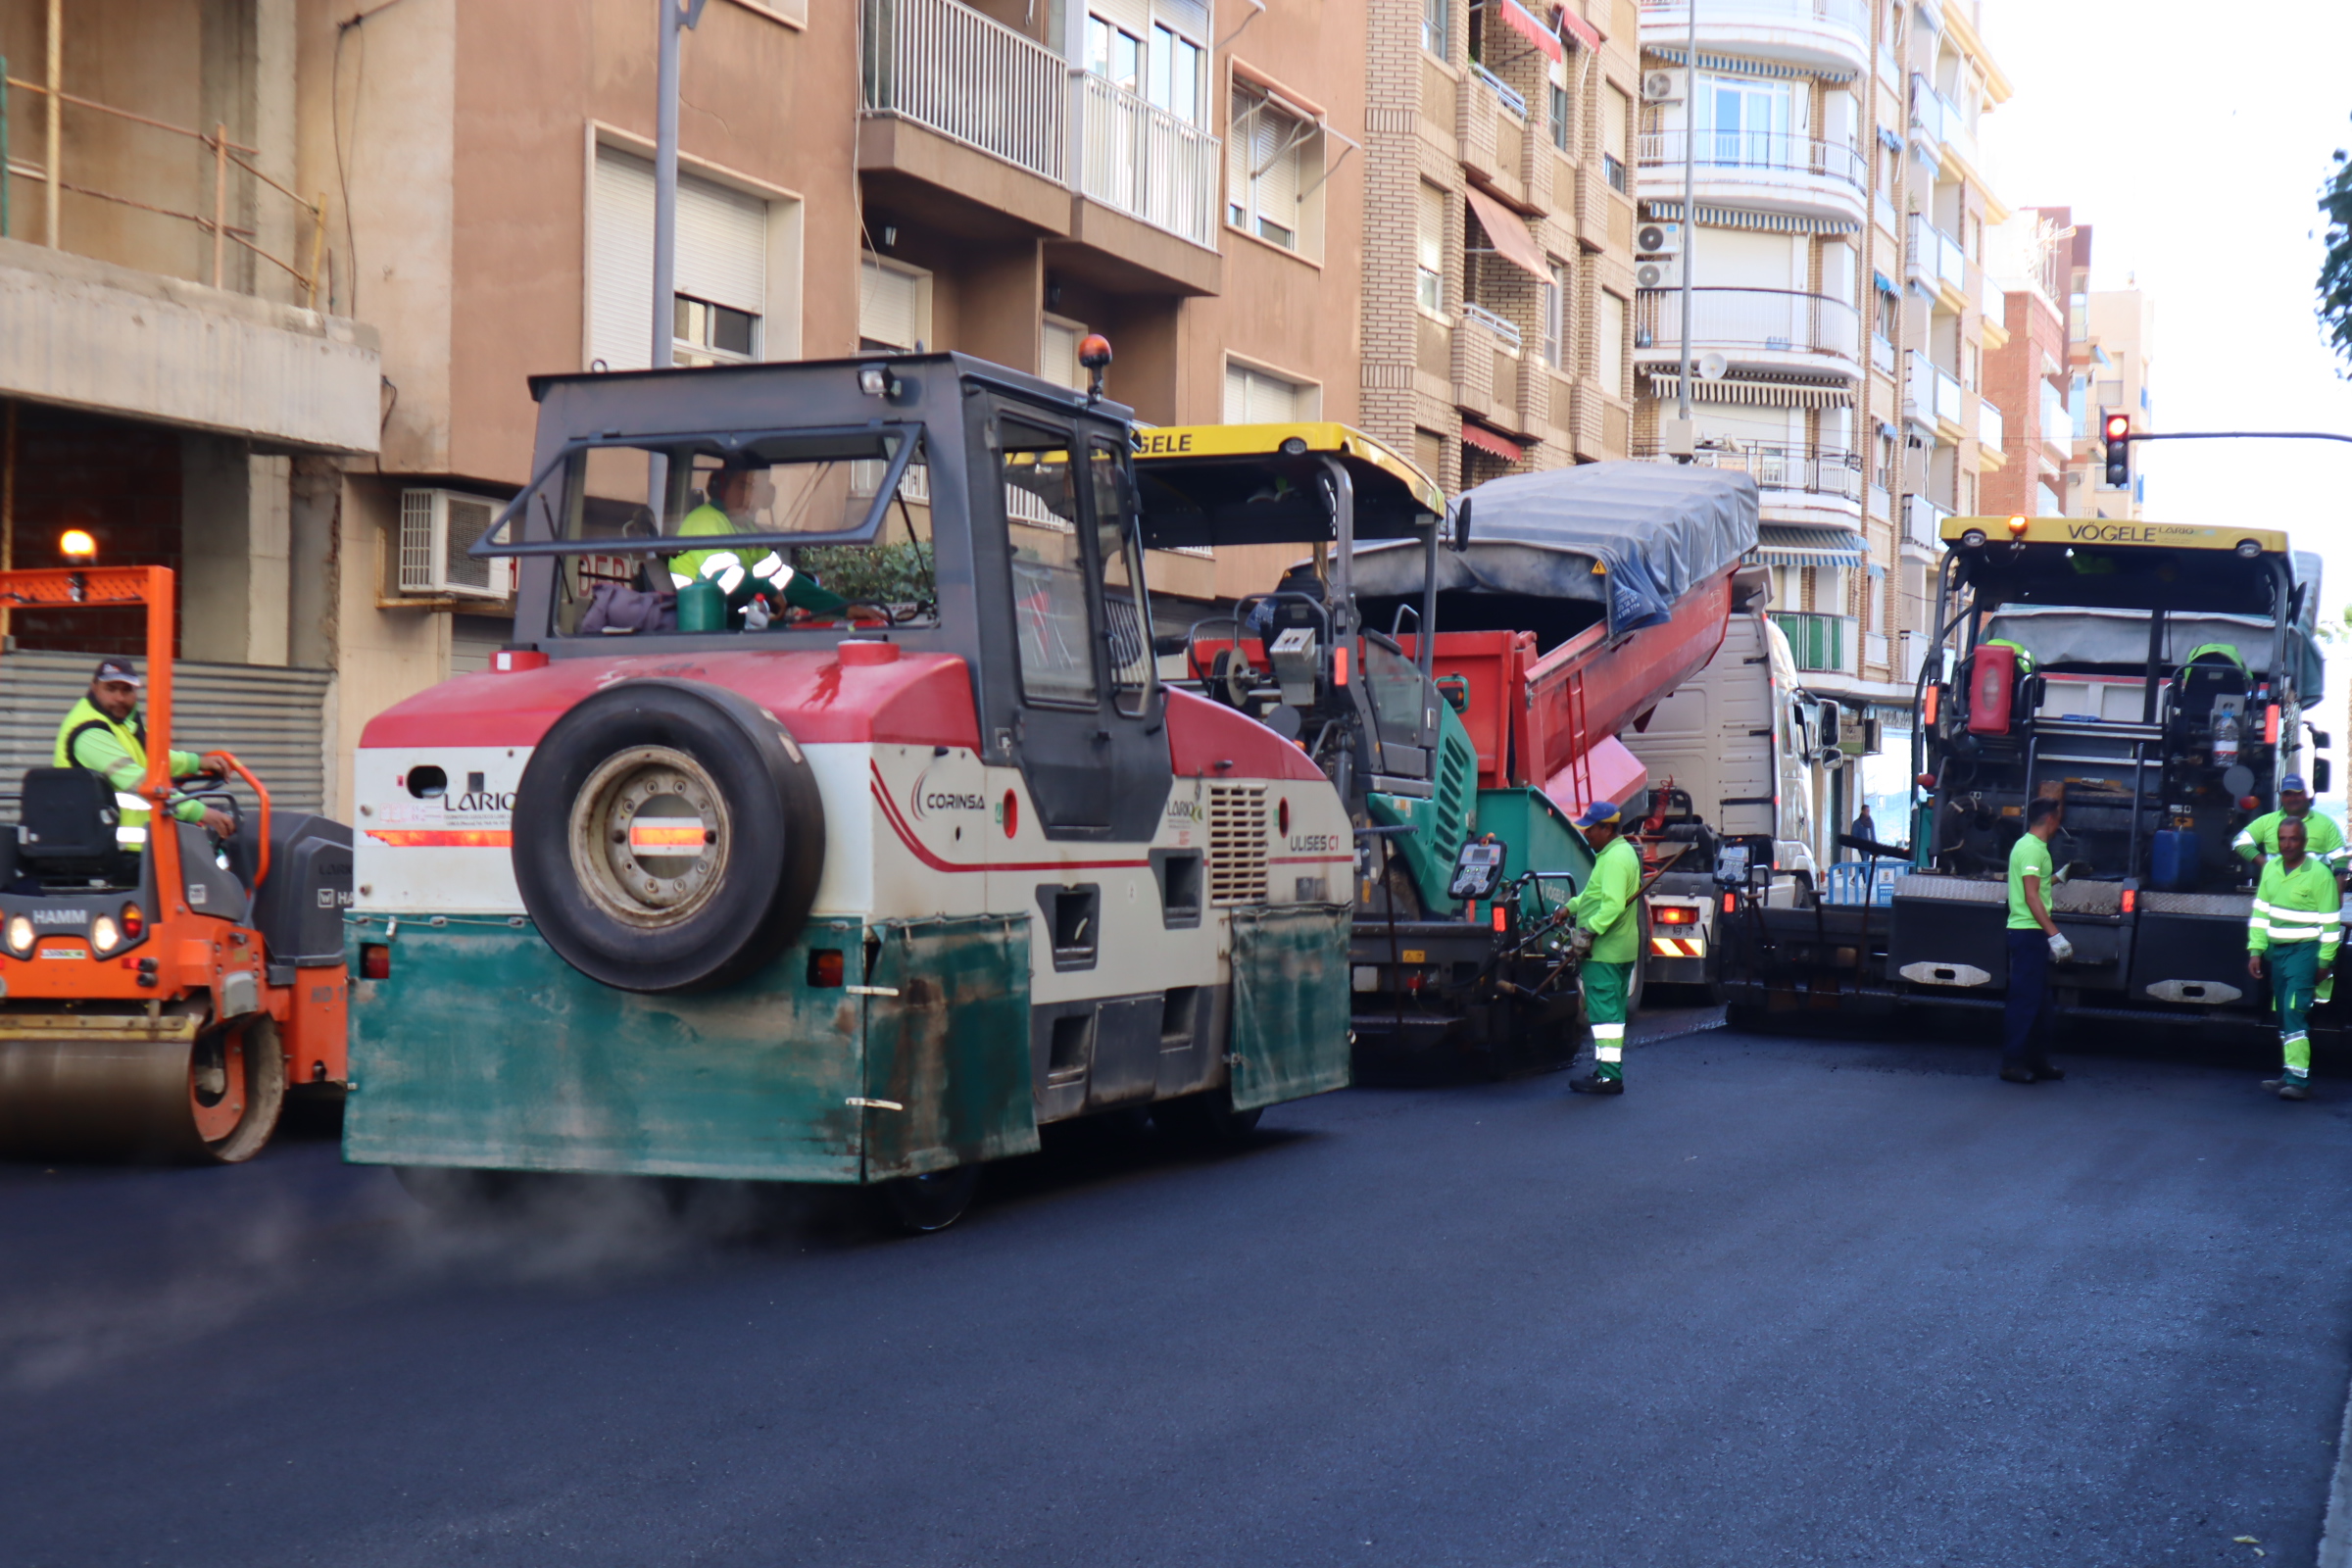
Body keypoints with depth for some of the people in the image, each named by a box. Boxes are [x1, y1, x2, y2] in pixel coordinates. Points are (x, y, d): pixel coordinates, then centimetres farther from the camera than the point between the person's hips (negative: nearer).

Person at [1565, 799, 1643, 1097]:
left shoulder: (1614, 858, -17)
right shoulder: (1622, 852, 17)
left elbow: (1613, 905, -28)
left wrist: (1590, 930, -30)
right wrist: (1571, 907, 30)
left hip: (1603, 951, -11)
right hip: (1621, 948, 11)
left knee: (1604, 1013, -10)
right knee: (1613, 1013, 15)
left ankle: (1608, 1075, -11)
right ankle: (1610, 1071, 21)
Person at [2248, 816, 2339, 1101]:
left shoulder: (2319, 874, -12)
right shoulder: (2271, 868, 8)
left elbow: (2330, 922, -9)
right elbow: (2260, 911, 14)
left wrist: (2324, 961, -8)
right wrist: (2255, 951, 10)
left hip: (2304, 951, -7)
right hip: (2276, 950, 7)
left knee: (2294, 1012, -16)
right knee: (2283, 1014, 10)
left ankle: (2299, 1080, -19)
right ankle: (2291, 1075, 16)